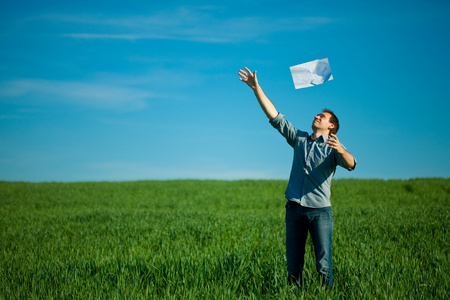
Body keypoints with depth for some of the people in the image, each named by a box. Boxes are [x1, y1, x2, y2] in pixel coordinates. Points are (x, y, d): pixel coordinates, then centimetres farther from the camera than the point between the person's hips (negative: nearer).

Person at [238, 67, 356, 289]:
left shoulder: (333, 148, 6)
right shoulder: (299, 139, 16)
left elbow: (351, 165, -14)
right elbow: (275, 116, 13)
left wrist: (342, 151, -37)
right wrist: (256, 88, 7)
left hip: (320, 211, -3)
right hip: (295, 209, 3)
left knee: (324, 264, -5)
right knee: (293, 264, 5)